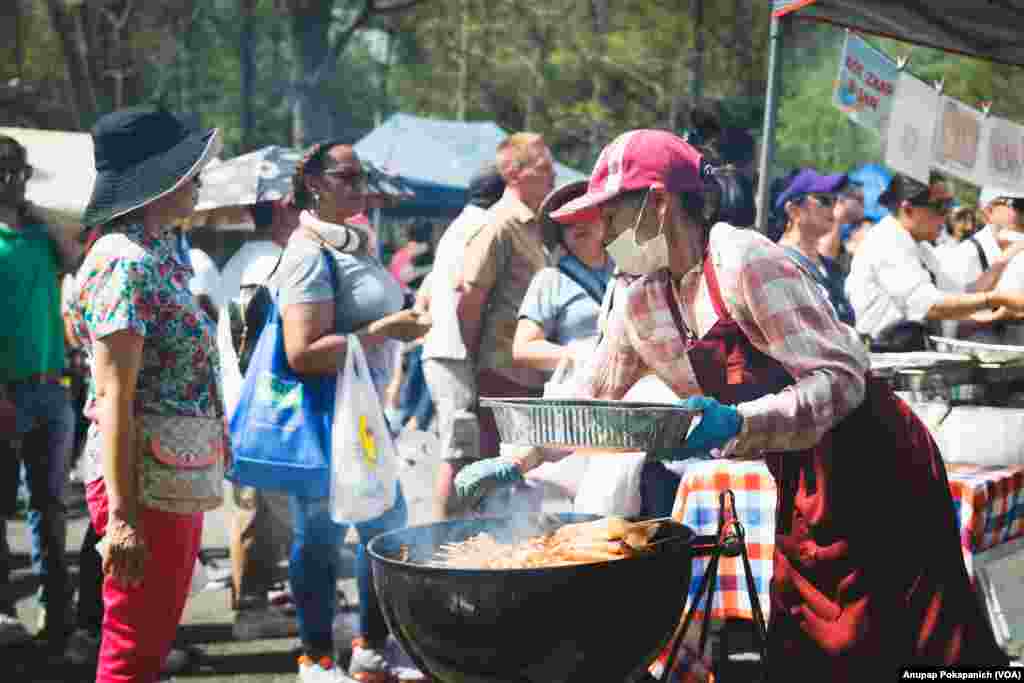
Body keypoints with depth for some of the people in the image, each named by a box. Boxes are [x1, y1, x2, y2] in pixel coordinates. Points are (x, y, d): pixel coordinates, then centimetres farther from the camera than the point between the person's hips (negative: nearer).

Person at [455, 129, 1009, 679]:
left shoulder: (745, 262, -20)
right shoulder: (642, 305, 5)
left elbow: (842, 378, -25)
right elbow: (591, 402, 19)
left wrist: (738, 423, -37)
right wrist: (516, 463, 15)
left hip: (872, 468, -8)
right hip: (801, 485, 8)